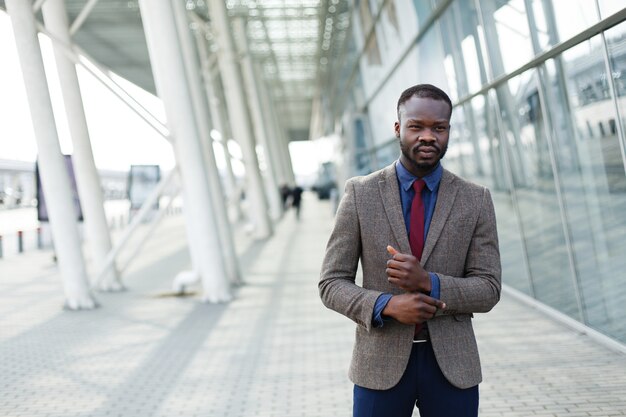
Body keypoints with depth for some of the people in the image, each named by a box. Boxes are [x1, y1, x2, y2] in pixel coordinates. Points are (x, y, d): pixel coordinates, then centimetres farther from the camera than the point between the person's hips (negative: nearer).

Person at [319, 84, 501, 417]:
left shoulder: (476, 200, 0)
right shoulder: (360, 193, -3)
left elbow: (488, 290, -2)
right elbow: (332, 283, -2)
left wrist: (428, 281, -19)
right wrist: (387, 304, -20)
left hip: (451, 364, 1)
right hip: (381, 363, -1)